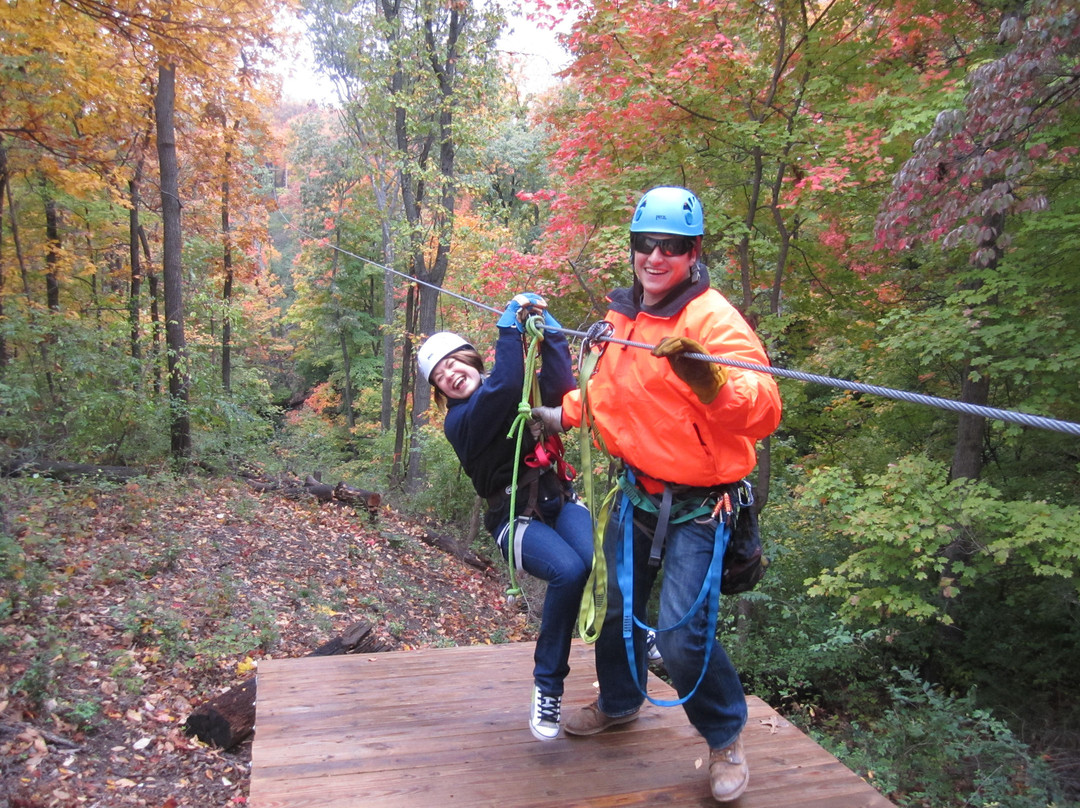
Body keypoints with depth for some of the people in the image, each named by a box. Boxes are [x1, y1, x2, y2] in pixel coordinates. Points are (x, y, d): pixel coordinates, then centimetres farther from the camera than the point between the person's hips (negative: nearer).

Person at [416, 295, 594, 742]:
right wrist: (510, 325, -18)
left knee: (602, 563, -28)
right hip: (516, 520, -3)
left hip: (560, 503, 4)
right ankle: (548, 686, -12)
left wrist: (546, 326, -18)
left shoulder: (524, 392, 9)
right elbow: (504, 390, -23)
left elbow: (561, 385, -14)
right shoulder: (459, 423, -4)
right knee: (568, 570, -32)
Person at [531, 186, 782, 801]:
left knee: (683, 634, -11)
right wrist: (560, 412, 16)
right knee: (615, 605, 20)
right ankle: (620, 702, 48)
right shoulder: (623, 315, 2)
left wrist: (704, 373, -50)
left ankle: (727, 737, 19)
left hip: (697, 505, -7)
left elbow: (763, 412, -35)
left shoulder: (713, 319, -22)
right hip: (637, 492, 7)